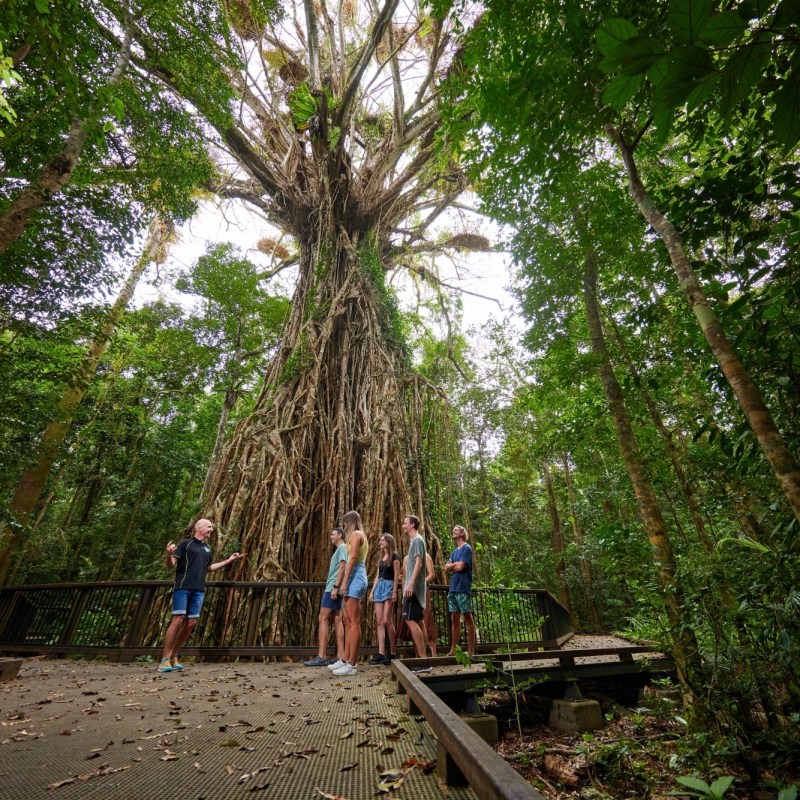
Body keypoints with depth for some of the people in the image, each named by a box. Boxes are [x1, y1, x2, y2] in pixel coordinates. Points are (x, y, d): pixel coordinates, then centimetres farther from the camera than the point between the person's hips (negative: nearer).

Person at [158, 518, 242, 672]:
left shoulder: (207, 548, 17)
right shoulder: (186, 543, -2)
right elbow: (171, 566, -6)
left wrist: (228, 560, 25)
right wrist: (169, 554, -28)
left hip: (199, 590, 6)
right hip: (183, 587, -6)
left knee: (191, 623, 6)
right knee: (178, 620, -10)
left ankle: (174, 656, 21)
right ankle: (164, 659, 2)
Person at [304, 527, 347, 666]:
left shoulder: (342, 547, -7)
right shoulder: (339, 549, 22)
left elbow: (342, 568, -17)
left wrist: (335, 587, -22)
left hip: (333, 588, -9)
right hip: (333, 588, 9)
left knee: (323, 619, -8)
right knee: (337, 620, 6)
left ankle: (321, 657, -6)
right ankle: (340, 656, 6)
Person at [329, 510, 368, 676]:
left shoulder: (355, 534, -6)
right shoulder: (361, 535, 20)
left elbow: (352, 558, -16)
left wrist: (344, 582, -18)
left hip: (355, 577, -10)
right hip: (359, 577, 10)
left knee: (353, 622, -7)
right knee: (348, 621, 14)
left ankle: (351, 665, -3)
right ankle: (345, 660, 20)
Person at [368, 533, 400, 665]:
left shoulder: (394, 556, -4)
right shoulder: (381, 558, 18)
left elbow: (396, 575, -9)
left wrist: (394, 592, -16)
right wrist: (372, 591, 14)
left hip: (389, 586, -7)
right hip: (379, 587, 8)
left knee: (387, 621, -9)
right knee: (379, 621, 2)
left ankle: (393, 653, 2)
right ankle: (381, 653, 4)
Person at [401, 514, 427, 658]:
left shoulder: (417, 540, -9)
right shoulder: (413, 541, 19)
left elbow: (419, 563, -20)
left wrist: (410, 583, -27)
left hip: (414, 587, -10)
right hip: (413, 587, 10)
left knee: (410, 620, -11)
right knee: (414, 621, 10)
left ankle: (422, 656, -9)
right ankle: (419, 655, 14)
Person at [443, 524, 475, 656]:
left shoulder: (466, 548, -6)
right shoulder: (454, 552, 19)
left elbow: (460, 567, -16)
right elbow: (446, 568, 11)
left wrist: (452, 565, 2)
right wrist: (455, 564, -7)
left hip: (463, 589, -8)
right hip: (453, 589, 8)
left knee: (468, 618, -1)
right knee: (454, 619, 10)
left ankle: (471, 650, 5)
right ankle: (453, 649, 16)